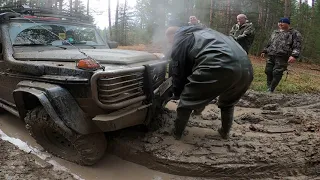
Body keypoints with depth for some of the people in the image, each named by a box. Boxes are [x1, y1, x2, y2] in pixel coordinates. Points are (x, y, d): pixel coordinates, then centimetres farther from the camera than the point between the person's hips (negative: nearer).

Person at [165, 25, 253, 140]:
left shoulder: (179, 40, 17)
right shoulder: (199, 32, 40)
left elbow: (179, 70, 17)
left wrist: (176, 94, 33)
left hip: (218, 67, -8)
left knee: (187, 100, 16)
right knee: (228, 102, 36)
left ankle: (177, 132, 28)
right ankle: (225, 132, 46)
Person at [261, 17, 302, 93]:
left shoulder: (294, 33, 4)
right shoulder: (275, 32, 24)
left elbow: (297, 46, -7)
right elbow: (269, 43, 34)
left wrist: (294, 55, -21)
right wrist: (265, 51, 29)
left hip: (282, 57, -6)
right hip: (271, 56, 6)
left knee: (277, 73, -12)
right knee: (268, 71, 4)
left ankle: (271, 90, -7)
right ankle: (268, 87, 18)